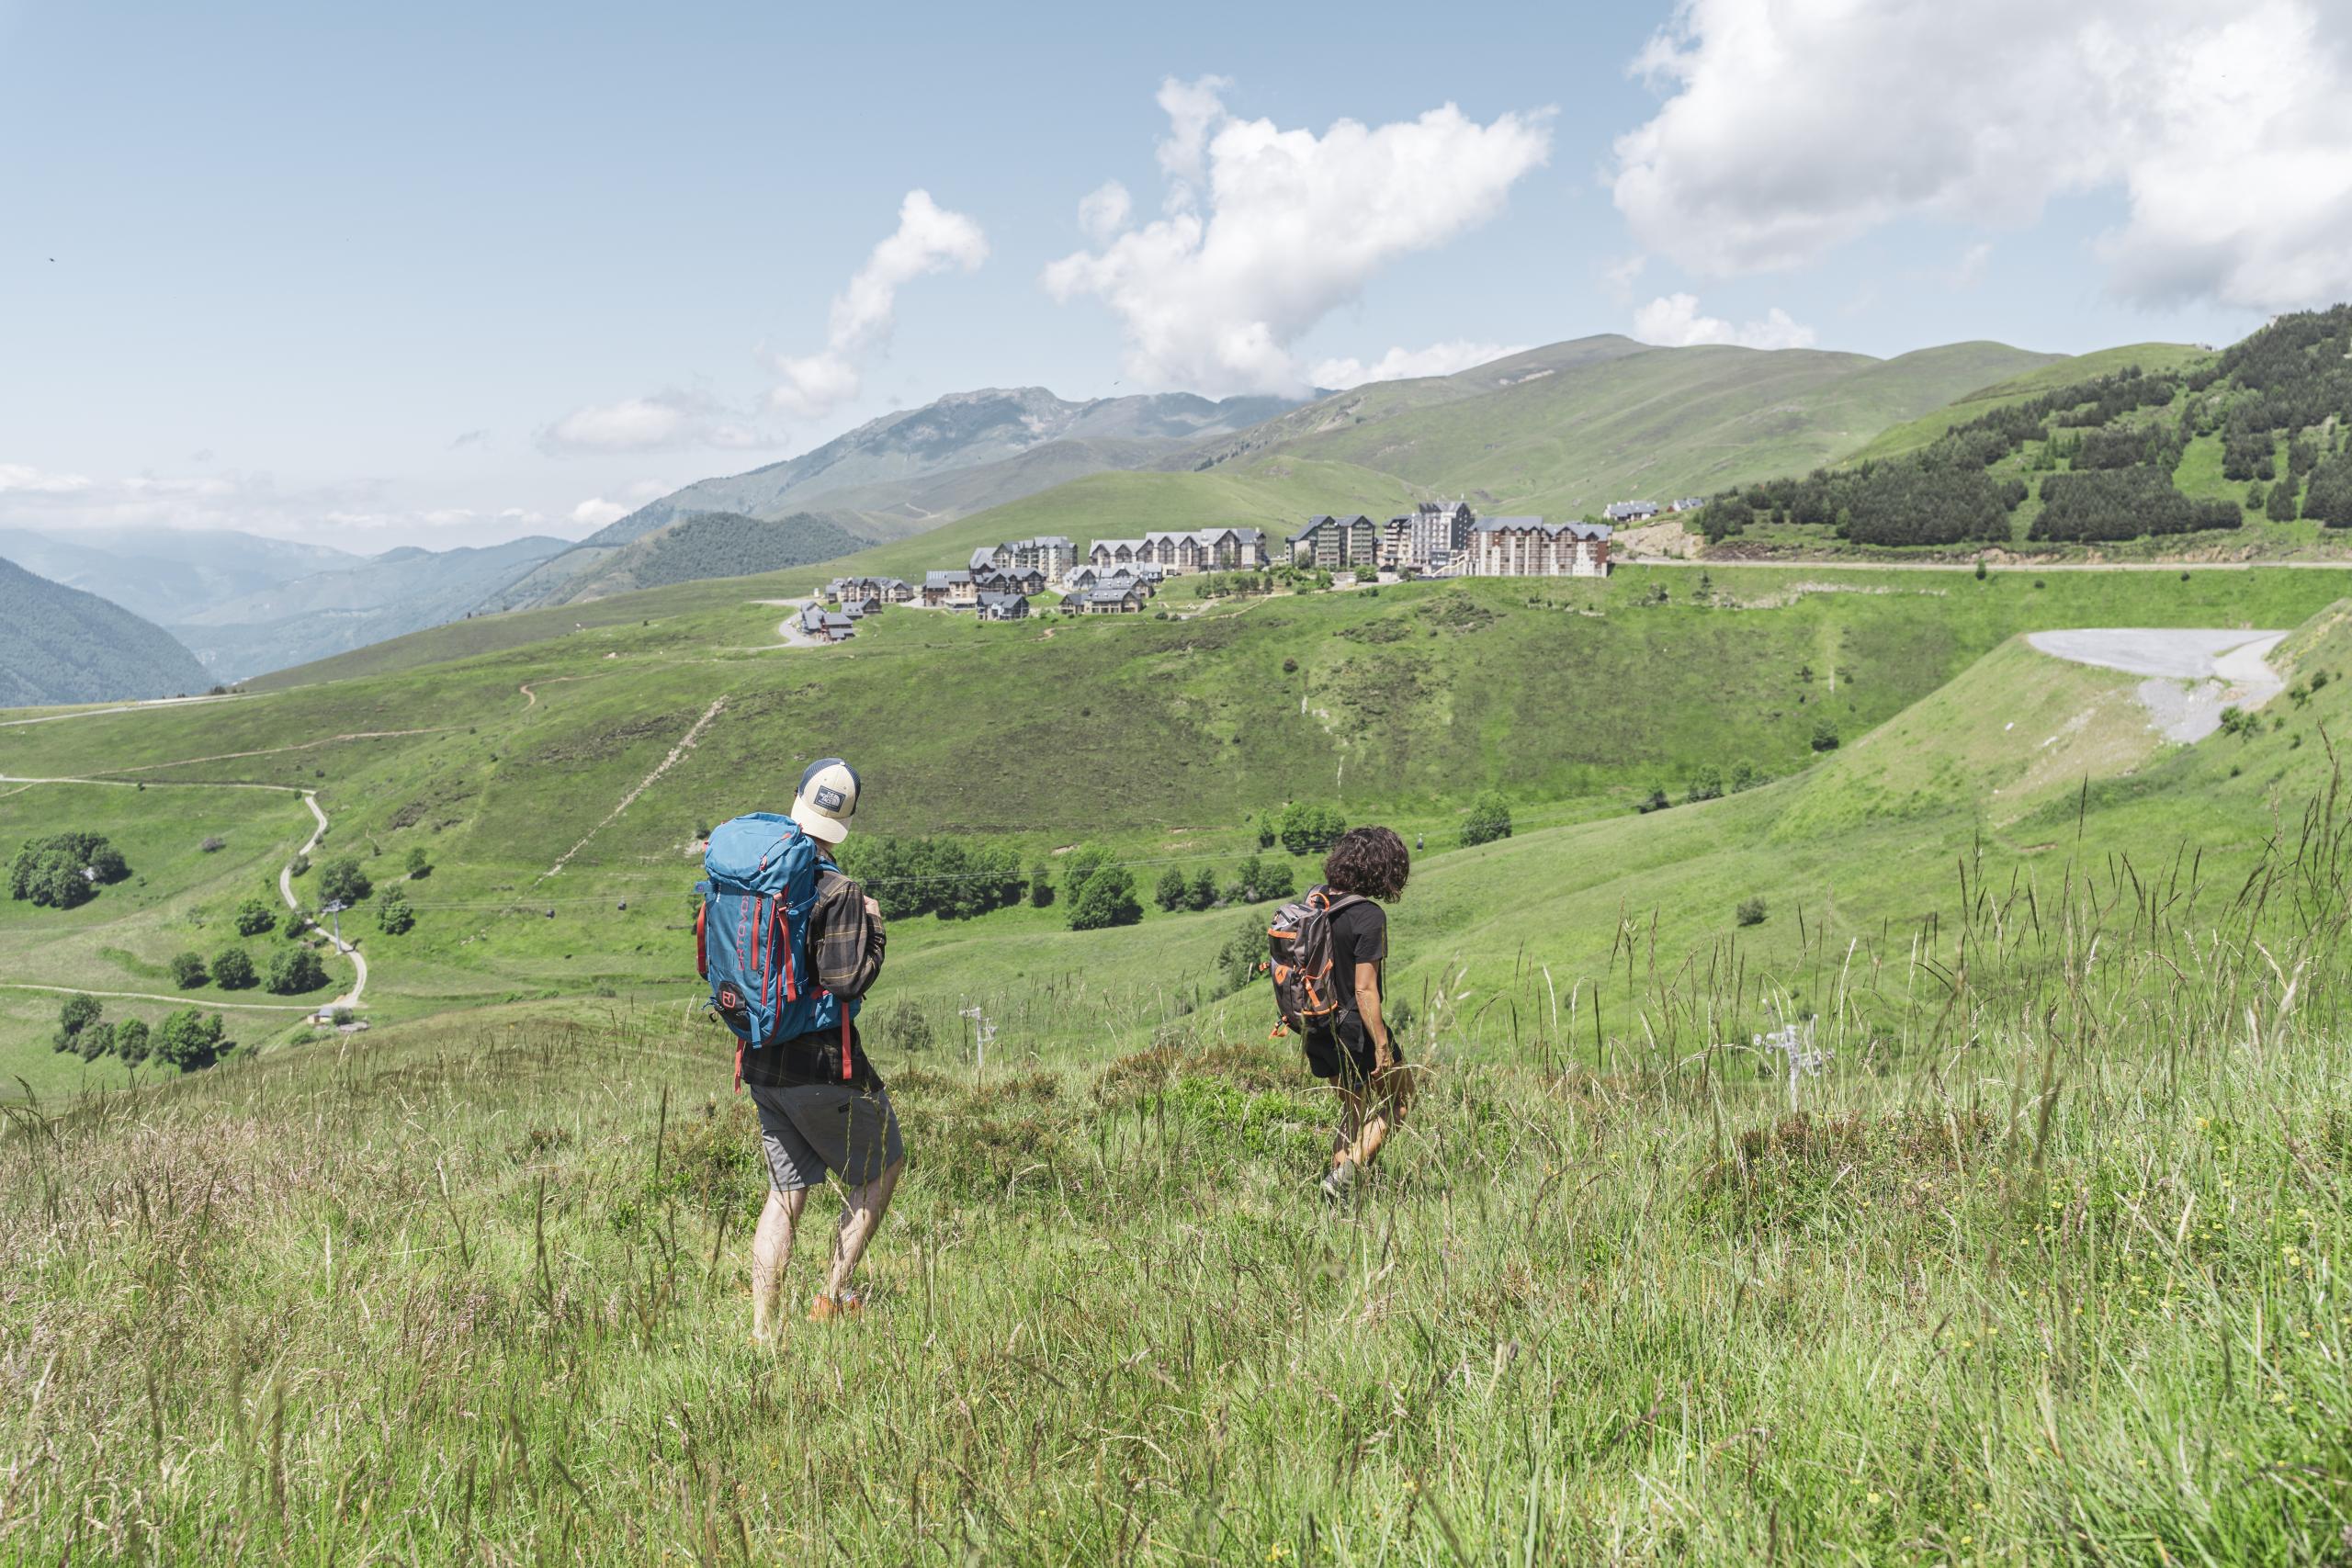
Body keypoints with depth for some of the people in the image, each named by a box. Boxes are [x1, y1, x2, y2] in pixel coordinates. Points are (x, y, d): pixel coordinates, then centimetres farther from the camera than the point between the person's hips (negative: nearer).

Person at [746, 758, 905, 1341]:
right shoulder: (837, 891, -17)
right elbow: (848, 981, -20)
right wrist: (873, 930, -6)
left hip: (760, 1063, 7)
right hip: (820, 1063, -6)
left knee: (785, 1192, 15)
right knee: (883, 1164, 15)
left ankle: (762, 1331, 14)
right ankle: (832, 1299, 12)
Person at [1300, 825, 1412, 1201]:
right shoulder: (1369, 915, -21)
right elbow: (1365, 990, -22)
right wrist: (1382, 1045, -15)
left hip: (1321, 1027, 7)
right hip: (1356, 1028, -7)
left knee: (1351, 1112, 23)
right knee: (1393, 1104, 15)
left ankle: (1339, 1199, 23)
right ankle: (1346, 1171, 0)